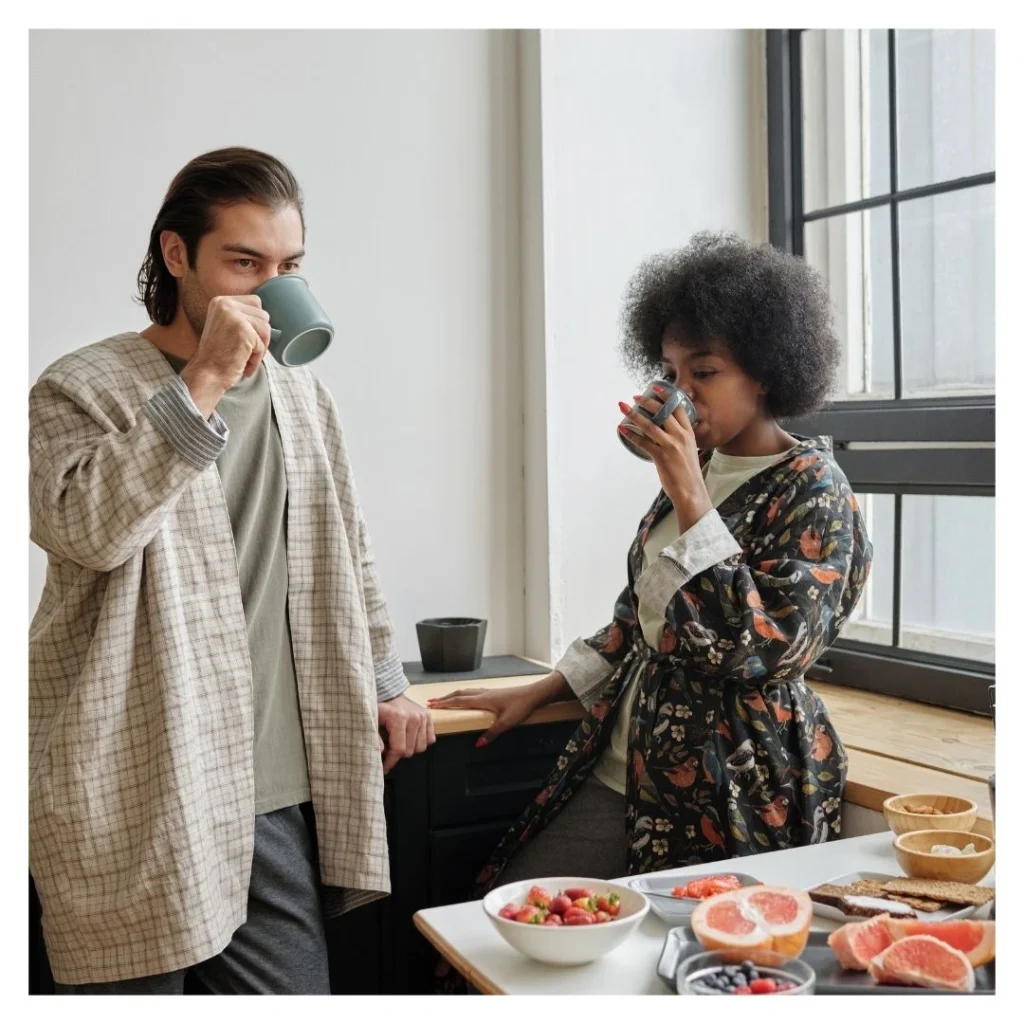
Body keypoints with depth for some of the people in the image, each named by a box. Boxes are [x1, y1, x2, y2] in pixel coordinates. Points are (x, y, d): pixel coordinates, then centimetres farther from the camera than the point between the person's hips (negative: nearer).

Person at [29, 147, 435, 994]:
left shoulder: (303, 397, 13)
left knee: (293, 988, 8)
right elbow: (84, 527, -23)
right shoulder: (82, 388, -4)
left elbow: (347, 556, 20)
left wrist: (385, 680, 17)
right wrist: (203, 382, -23)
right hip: (132, 798, -4)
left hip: (276, 792, 5)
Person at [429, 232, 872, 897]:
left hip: (729, 794, -7)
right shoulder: (698, 468, 10)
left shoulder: (815, 492, -12)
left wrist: (689, 496, -23)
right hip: (625, 767, 7)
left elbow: (760, 646, -23)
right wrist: (542, 691, 17)